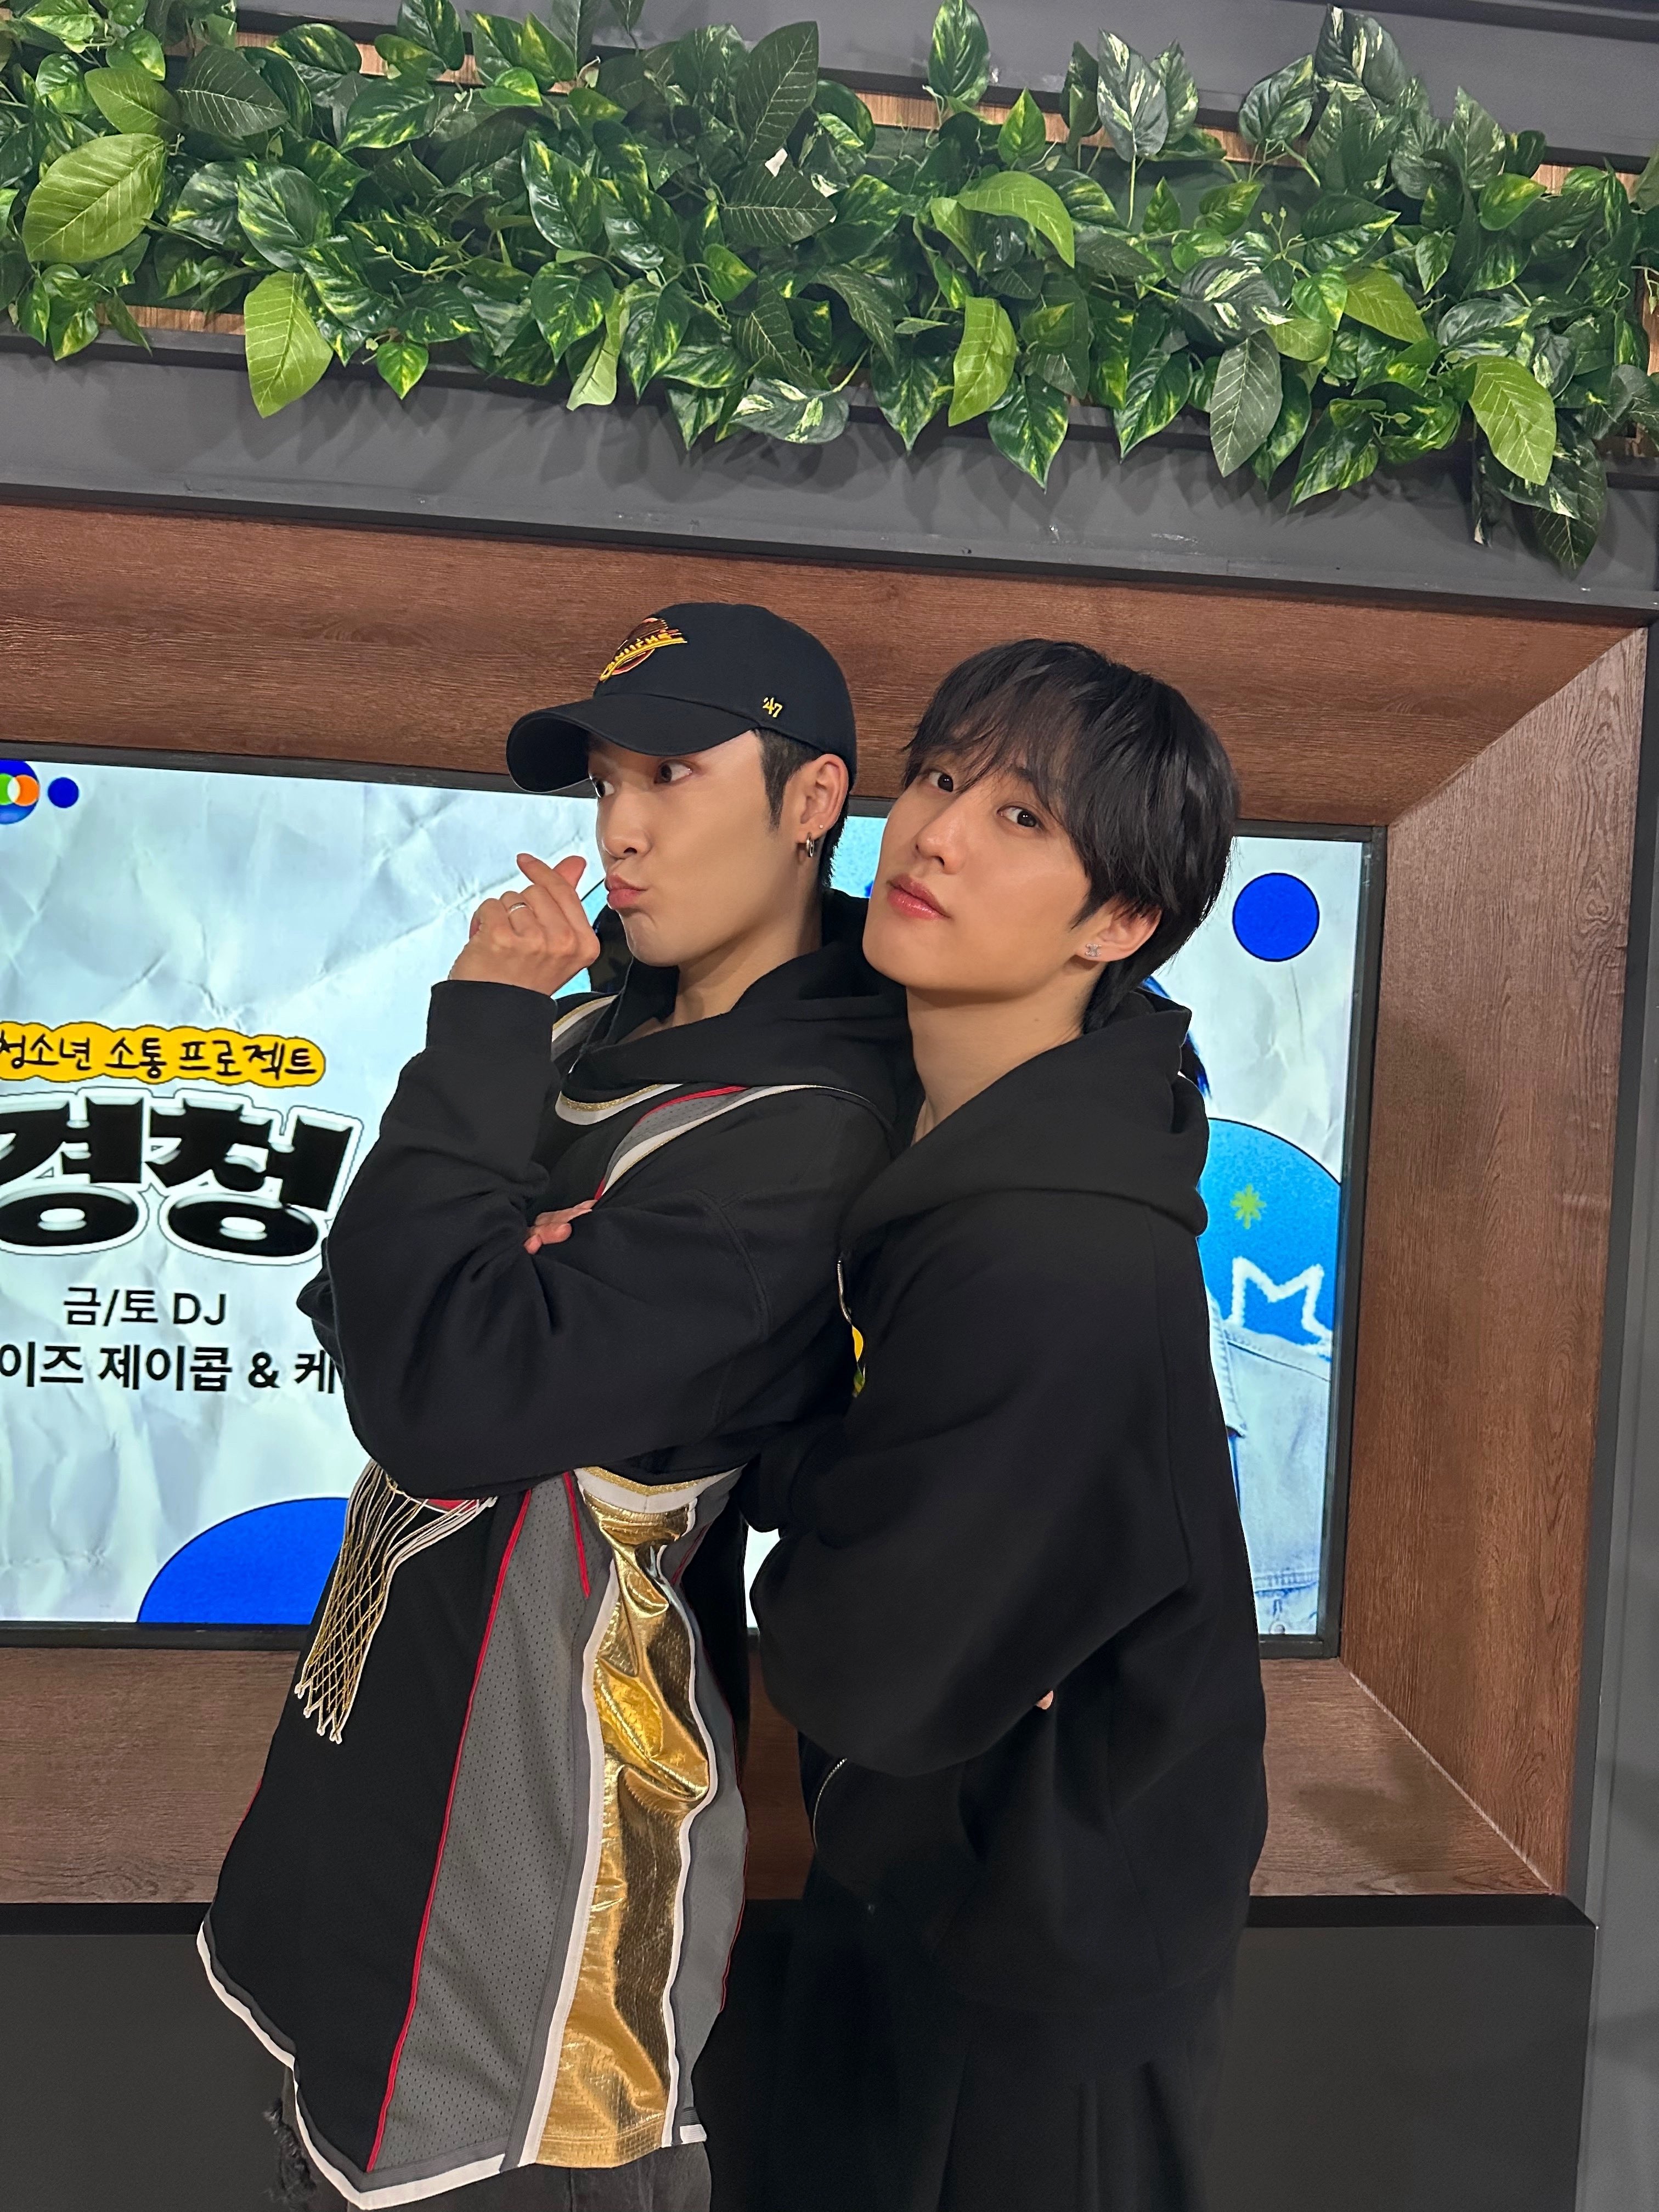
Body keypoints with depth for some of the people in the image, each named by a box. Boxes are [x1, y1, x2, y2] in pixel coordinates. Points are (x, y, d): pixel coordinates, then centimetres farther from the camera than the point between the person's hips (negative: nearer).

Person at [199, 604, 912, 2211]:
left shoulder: (804, 1130, -24)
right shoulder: (597, 1038, 2)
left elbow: (445, 1405, -28)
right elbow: (377, 1314, 7)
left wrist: (478, 1042, -20)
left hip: (544, 1821, -8)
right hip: (403, 1734, 8)